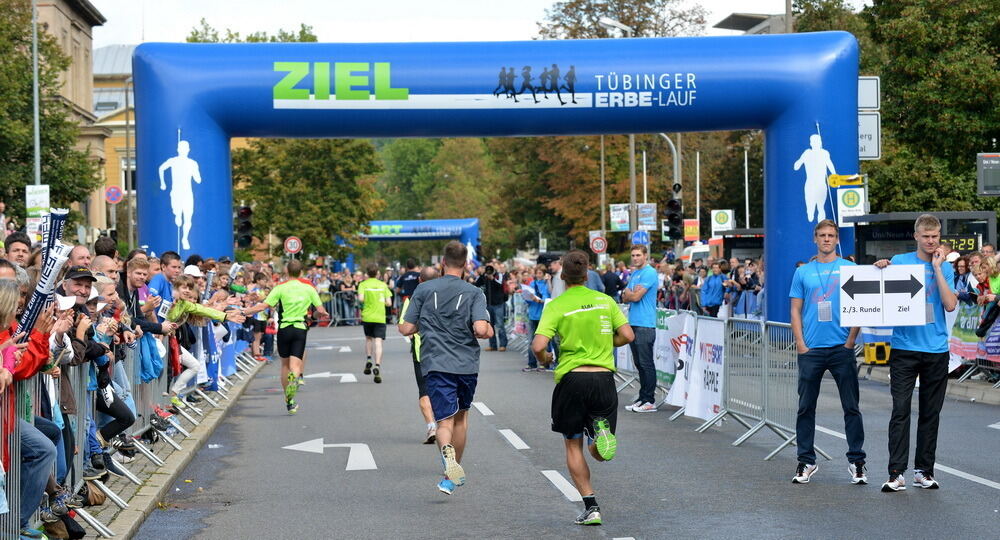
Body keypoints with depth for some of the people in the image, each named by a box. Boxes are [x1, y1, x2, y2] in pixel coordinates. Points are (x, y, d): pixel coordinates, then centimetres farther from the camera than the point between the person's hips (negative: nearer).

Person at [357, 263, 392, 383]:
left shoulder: (363, 284, 1)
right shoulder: (383, 285, 6)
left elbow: (361, 298, -15)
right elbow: (389, 303, 3)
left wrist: (366, 301, 7)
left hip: (367, 316, 0)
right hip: (380, 317, 0)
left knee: (368, 338, 23)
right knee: (378, 342, -6)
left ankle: (368, 359, 7)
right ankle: (377, 365, -22)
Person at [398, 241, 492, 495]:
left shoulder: (424, 289, 2)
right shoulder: (474, 293, -1)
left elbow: (407, 329, 2)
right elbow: (480, 329, -15)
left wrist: (402, 326, 26)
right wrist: (489, 331, 8)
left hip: (436, 365, -1)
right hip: (467, 364, 1)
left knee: (445, 420, -5)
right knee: (461, 415, 20)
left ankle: (447, 452, -39)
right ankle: (455, 474, 28)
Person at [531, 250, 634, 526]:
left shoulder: (556, 306, -5)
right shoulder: (605, 300, 5)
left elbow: (538, 346, -14)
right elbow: (627, 336, 2)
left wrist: (543, 358, 9)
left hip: (572, 378, -2)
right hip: (604, 377, 3)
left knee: (573, 447, 12)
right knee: (599, 453, 14)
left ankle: (591, 507, 4)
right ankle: (601, 431, -22)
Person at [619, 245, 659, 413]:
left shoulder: (649, 273, -10)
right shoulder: (634, 273, 18)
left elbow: (636, 297, -15)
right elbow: (625, 298, 16)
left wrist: (628, 292, 5)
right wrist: (631, 293, -5)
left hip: (645, 325, -9)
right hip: (633, 323, 9)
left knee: (646, 364, -6)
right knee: (639, 364, 11)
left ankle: (649, 401, -3)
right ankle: (642, 398, 16)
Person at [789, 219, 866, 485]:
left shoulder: (850, 269, 4)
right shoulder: (803, 272, 9)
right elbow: (796, 311, 8)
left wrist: (850, 341, -5)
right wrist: (801, 344, -2)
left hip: (842, 348, -1)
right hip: (811, 350, 1)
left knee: (851, 407, 2)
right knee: (806, 407, 5)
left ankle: (856, 461, 10)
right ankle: (806, 461, 13)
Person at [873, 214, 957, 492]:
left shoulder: (945, 268, 6)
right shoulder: (899, 262, 3)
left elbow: (950, 305, -8)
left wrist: (937, 268, -8)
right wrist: (880, 271, -12)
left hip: (936, 349, 2)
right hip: (904, 347, -2)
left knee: (930, 412, 7)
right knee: (900, 410, -7)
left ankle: (924, 470, 16)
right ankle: (896, 473, -6)